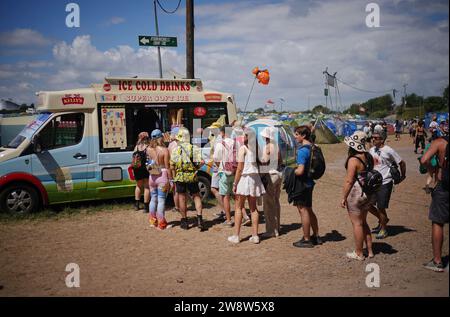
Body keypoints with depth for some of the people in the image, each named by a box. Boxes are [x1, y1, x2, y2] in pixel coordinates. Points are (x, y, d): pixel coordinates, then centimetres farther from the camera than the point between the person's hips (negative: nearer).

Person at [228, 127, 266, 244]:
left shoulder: (243, 148, -9)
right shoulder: (255, 148, 6)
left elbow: (240, 168, -11)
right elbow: (259, 163, 2)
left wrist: (235, 184, -6)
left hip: (244, 177, -5)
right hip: (255, 177, 5)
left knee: (239, 207, 4)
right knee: (253, 208, 11)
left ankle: (236, 236, 5)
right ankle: (255, 235, 11)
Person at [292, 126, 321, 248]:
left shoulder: (302, 150, -21)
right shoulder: (312, 147, 8)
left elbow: (300, 170, -26)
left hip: (302, 184, -9)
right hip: (310, 182, 9)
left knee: (303, 211, 1)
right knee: (309, 210, 19)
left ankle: (306, 240, 9)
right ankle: (316, 236, 28)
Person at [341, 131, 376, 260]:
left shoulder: (353, 159, -20)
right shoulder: (368, 156, 4)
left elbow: (349, 181, -20)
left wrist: (343, 197, -13)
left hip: (356, 194, -8)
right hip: (369, 194, 8)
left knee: (357, 223, 4)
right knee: (363, 222, 20)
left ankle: (359, 254, 14)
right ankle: (369, 250, 27)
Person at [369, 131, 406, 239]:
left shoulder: (388, 151, -13)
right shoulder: (371, 150, 6)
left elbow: (402, 163, -6)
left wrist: (403, 176, 2)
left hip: (385, 183, -7)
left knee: (381, 207, -2)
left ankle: (383, 229, 19)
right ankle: (383, 219, 32)